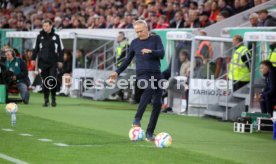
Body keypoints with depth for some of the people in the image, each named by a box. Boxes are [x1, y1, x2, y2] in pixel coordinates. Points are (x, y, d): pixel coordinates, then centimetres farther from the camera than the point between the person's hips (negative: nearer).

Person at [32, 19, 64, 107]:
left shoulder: (56, 37, 4)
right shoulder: (40, 36, 7)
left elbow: (60, 49, 7)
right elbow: (36, 48, 12)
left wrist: (60, 60, 2)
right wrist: (33, 59, 5)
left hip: (53, 62, -2)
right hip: (43, 62, 2)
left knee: (53, 80, -11)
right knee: (45, 82, 3)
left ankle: (53, 98, 5)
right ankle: (46, 100, 10)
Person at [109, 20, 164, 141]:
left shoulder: (155, 39, 6)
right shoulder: (135, 43, 11)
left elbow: (162, 54, -7)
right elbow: (128, 60, 20)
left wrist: (151, 51, -24)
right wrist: (117, 72, 13)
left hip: (156, 74, 1)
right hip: (142, 74, -1)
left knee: (157, 103, -6)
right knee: (149, 88, -35)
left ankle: (149, 133, 2)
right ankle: (137, 119, -35)